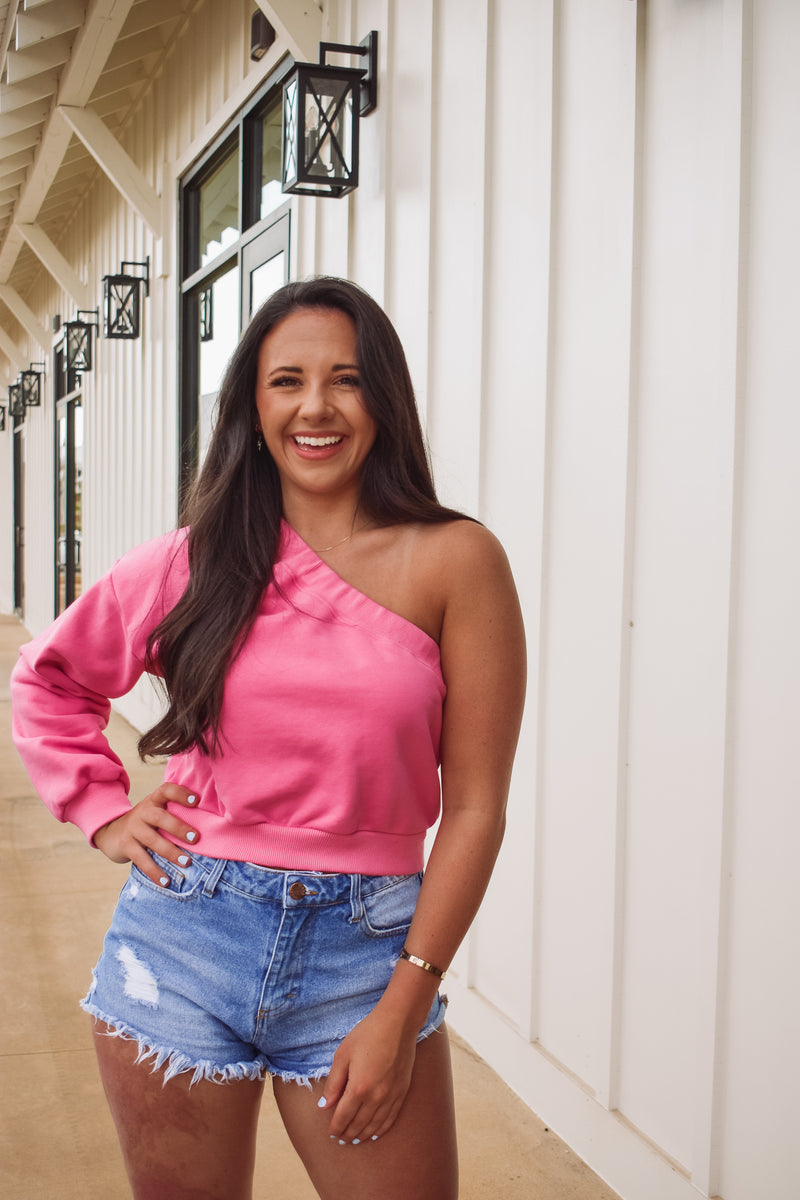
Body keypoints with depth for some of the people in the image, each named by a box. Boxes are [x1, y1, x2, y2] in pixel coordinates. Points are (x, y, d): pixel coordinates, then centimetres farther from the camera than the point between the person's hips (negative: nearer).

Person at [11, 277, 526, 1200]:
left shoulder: (454, 561, -6)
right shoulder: (196, 560, 2)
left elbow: (473, 806, -7)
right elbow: (47, 680, 18)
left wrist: (402, 1010, -9)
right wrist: (104, 813, 6)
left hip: (362, 948, -2)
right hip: (181, 944, 2)